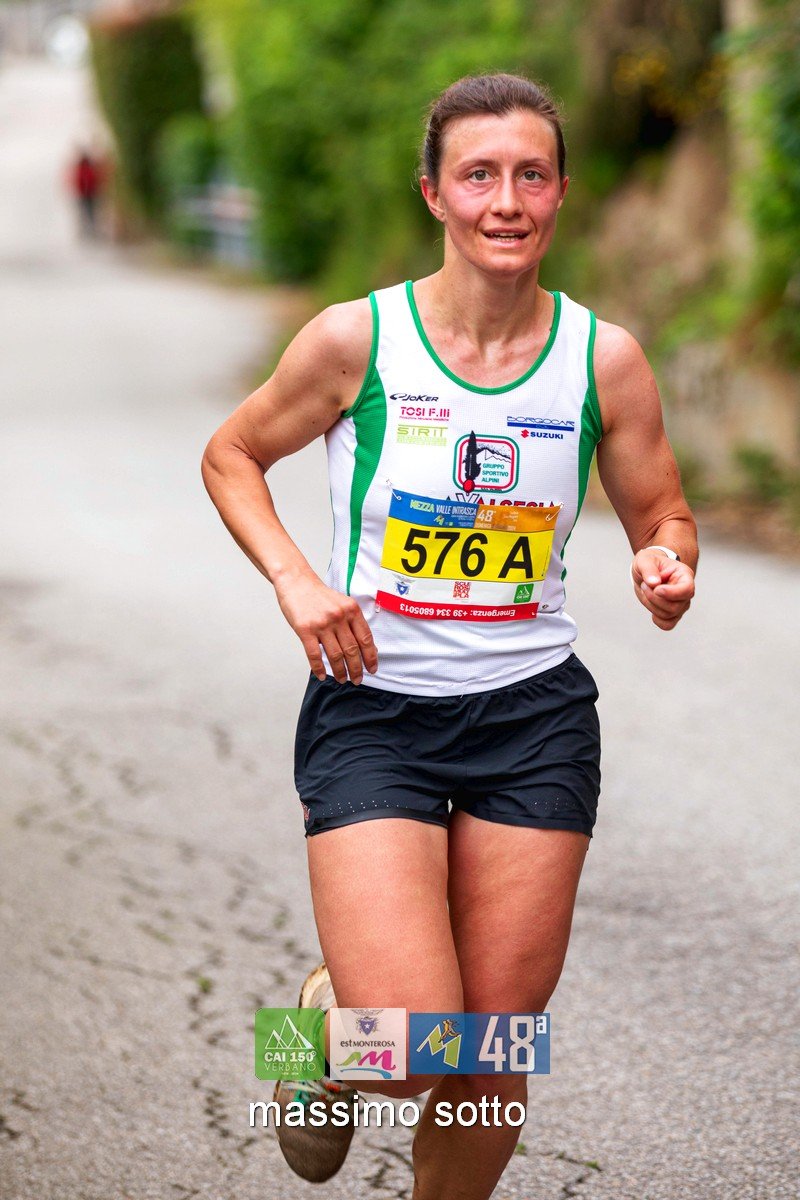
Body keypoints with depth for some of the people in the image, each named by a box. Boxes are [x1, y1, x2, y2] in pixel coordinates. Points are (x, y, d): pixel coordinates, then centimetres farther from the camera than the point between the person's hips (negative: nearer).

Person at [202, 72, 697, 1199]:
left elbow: (661, 512, 11)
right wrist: (295, 579, -8)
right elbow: (233, 455, 8)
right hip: (372, 711, -2)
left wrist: (668, 567, -13)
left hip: (533, 716, 2)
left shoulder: (604, 357, -2)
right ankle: (324, 1027, 23)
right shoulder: (357, 338, -7)